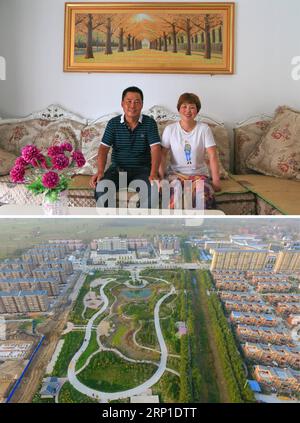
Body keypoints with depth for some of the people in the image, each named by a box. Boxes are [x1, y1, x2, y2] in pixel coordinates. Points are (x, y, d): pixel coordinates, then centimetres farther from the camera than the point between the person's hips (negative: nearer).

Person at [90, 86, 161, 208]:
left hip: (142, 169, -1)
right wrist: (100, 171, -21)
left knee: (152, 189, -32)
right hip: (117, 168, 1)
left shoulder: (150, 123, 0)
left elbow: (155, 149, -10)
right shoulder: (113, 123, 3)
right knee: (100, 187, -28)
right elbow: (103, 148, -3)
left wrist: (153, 173, -27)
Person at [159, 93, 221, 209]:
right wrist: (161, 177, -12)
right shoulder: (170, 129, 3)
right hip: (176, 173, 0)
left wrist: (216, 180, -13)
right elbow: (163, 155, 0)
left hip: (199, 173, 0)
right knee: (175, 194, -34)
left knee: (203, 195, -34)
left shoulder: (204, 129, 1)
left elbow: (212, 156, -4)